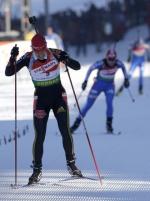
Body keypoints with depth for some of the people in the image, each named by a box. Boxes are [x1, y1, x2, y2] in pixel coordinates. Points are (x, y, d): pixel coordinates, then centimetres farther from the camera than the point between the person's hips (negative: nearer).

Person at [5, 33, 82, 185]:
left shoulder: (55, 54, -12)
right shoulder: (28, 58, -10)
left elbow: (77, 67, -9)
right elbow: (8, 73, -12)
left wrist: (66, 59, -29)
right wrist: (13, 58, -29)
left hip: (58, 96, 0)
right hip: (41, 98, 0)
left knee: (65, 131, -4)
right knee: (39, 136, -5)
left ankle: (71, 164, 12)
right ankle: (37, 170, 3)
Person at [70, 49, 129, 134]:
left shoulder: (118, 63, -19)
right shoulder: (101, 63, -27)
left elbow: (123, 67, 4)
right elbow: (91, 69, -10)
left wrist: (126, 79, 11)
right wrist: (85, 81, -9)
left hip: (110, 85, 1)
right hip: (98, 84, -1)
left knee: (109, 103, -21)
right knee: (88, 105, -3)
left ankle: (109, 124, -6)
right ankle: (76, 123, 6)